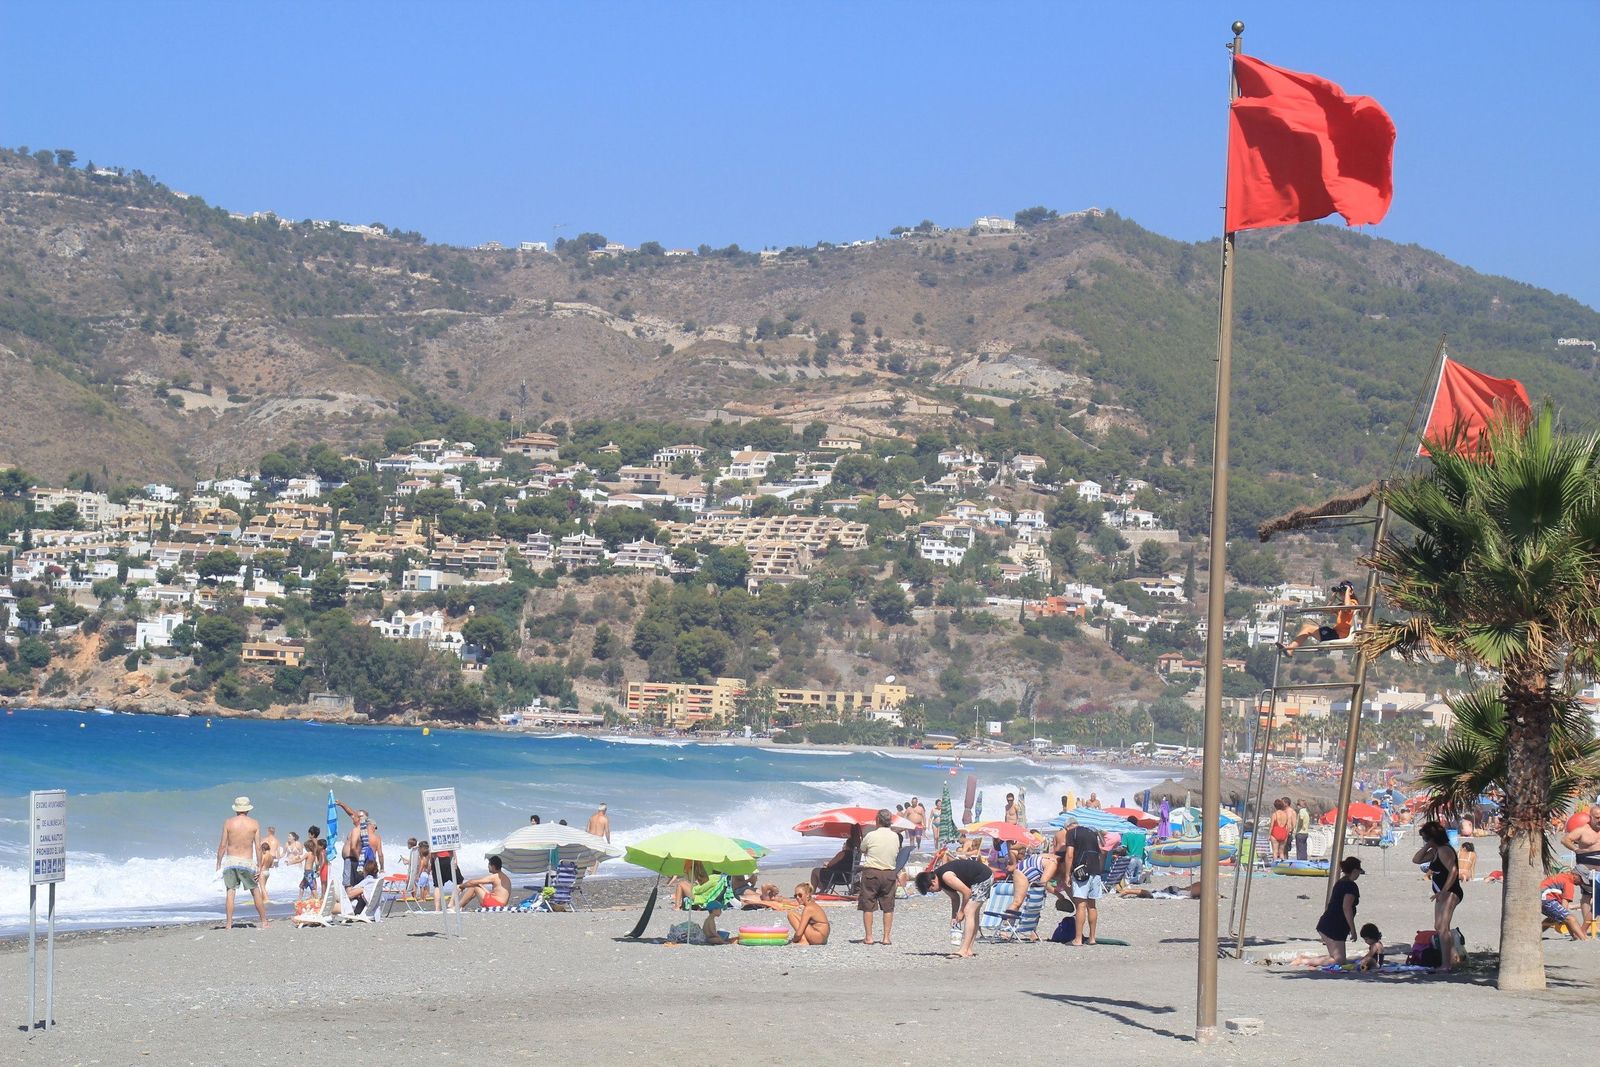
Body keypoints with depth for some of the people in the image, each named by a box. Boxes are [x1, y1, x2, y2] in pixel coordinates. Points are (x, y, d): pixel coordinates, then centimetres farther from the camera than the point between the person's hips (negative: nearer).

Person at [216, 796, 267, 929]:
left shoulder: (228, 823, -1)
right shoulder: (254, 824, -1)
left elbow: (222, 845, -1)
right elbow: (258, 846, -2)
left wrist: (218, 864, 7)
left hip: (231, 860, 0)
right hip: (247, 862, 0)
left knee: (230, 892, 4)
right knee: (256, 891, 11)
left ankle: (229, 924, -2)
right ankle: (264, 921, 13)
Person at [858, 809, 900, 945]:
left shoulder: (871, 835, -11)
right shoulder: (895, 837, 0)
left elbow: (862, 849, 5)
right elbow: (897, 854, 11)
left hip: (871, 872, -3)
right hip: (889, 873, 3)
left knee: (868, 906, 3)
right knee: (888, 907, 8)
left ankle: (869, 937, 2)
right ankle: (887, 937, 7)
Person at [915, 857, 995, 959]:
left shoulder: (946, 877, -26)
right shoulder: (942, 880, 3)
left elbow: (967, 892, -23)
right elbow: (955, 898, 13)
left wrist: (961, 912, -11)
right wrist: (953, 917, 4)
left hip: (984, 878, -10)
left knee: (969, 912, -14)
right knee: (973, 914, 13)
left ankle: (964, 951, -17)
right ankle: (969, 950, 17)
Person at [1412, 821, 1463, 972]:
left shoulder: (1444, 850, -14)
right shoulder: (1435, 852, 16)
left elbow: (1453, 871, -23)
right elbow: (1416, 860, 19)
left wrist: (1443, 891, -25)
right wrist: (1427, 847, 6)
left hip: (1450, 893, -11)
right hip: (1443, 894, 11)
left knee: (1442, 928, -14)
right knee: (1438, 928, 14)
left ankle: (1446, 964, -16)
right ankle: (1452, 958, 18)